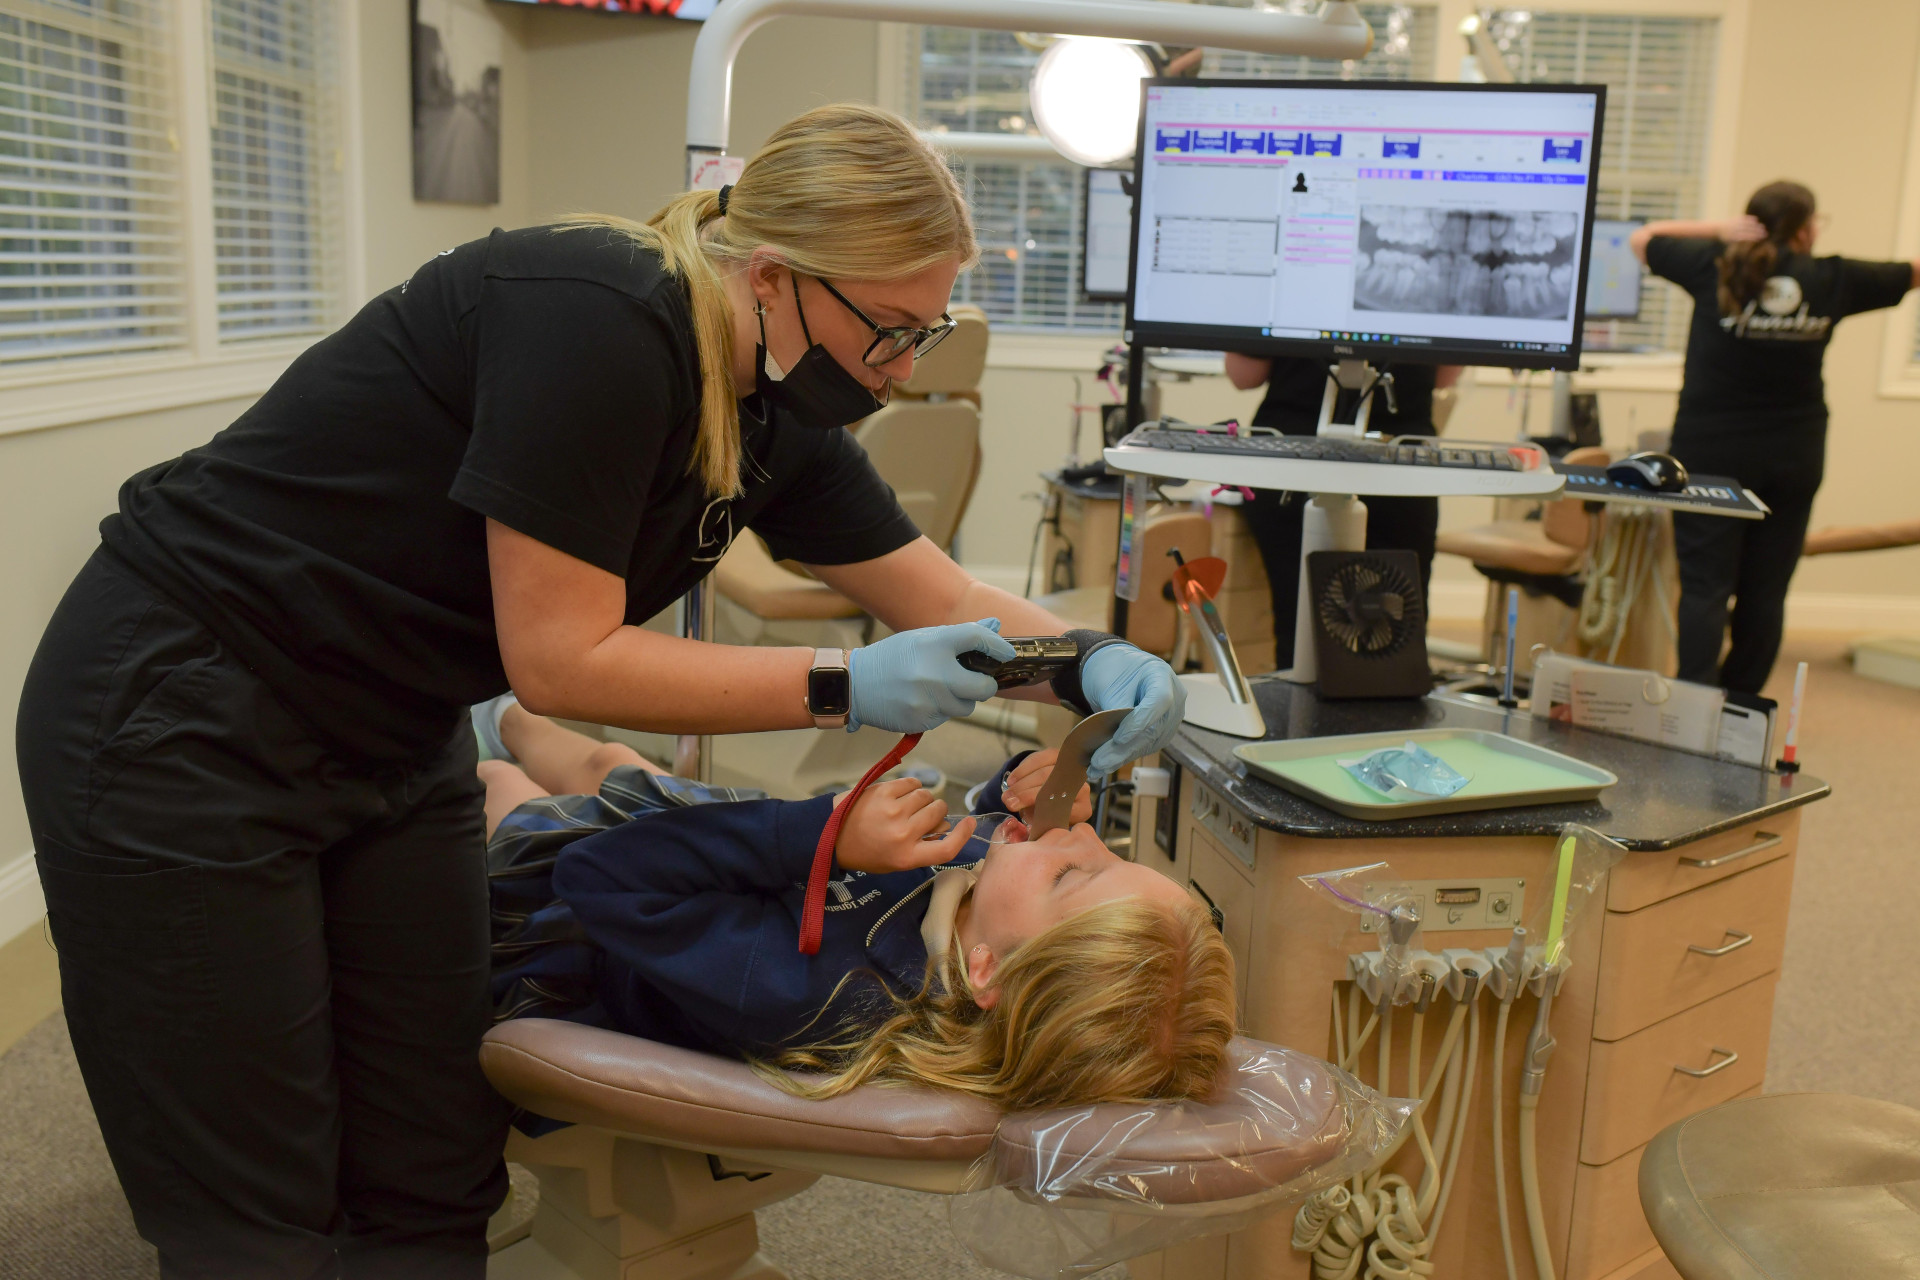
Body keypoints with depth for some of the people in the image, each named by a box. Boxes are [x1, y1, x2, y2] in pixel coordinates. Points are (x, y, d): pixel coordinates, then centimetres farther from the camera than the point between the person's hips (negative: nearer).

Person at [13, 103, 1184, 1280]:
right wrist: (843, 687, -22)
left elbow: (950, 601, 5)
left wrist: (1095, 664, -13)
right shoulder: (599, 325, -27)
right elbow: (560, 659, -24)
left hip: (393, 742, 7)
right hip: (181, 729, -7)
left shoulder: (776, 416, -3)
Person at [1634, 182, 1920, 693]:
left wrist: (1719, 229, 0)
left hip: (1711, 452, -2)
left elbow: (1642, 238, 9)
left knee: (1705, 587, -4)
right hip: (1794, 457, 2)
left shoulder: (1714, 268, -7)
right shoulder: (1831, 280, -1)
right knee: (1766, 590, 9)